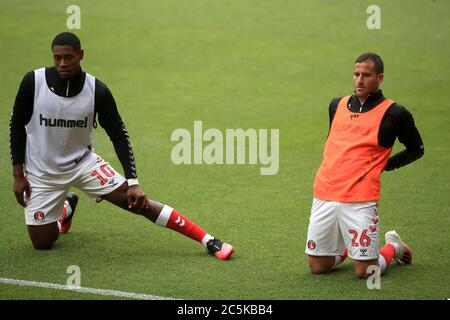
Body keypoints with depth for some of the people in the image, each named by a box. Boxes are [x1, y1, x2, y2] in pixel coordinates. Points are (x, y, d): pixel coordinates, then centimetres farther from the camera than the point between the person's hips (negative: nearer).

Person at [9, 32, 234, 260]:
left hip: (83, 162, 0)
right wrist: (18, 175, -5)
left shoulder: (97, 90, -16)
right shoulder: (33, 82, -17)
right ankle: (66, 208, 35)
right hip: (41, 172, 0)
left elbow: (118, 135, -6)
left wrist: (132, 182, -13)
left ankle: (208, 241, -10)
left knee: (136, 201, -15)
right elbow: (17, 125, -3)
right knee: (42, 243, -1)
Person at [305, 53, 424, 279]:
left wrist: (383, 166, 2)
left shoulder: (393, 114, -2)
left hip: (360, 199, -5)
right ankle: (347, 247, 35)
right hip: (324, 194, 5)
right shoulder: (337, 105, 13)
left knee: (364, 272, -7)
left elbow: (416, 149, 9)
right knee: (317, 267, 5)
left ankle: (394, 247, 24)